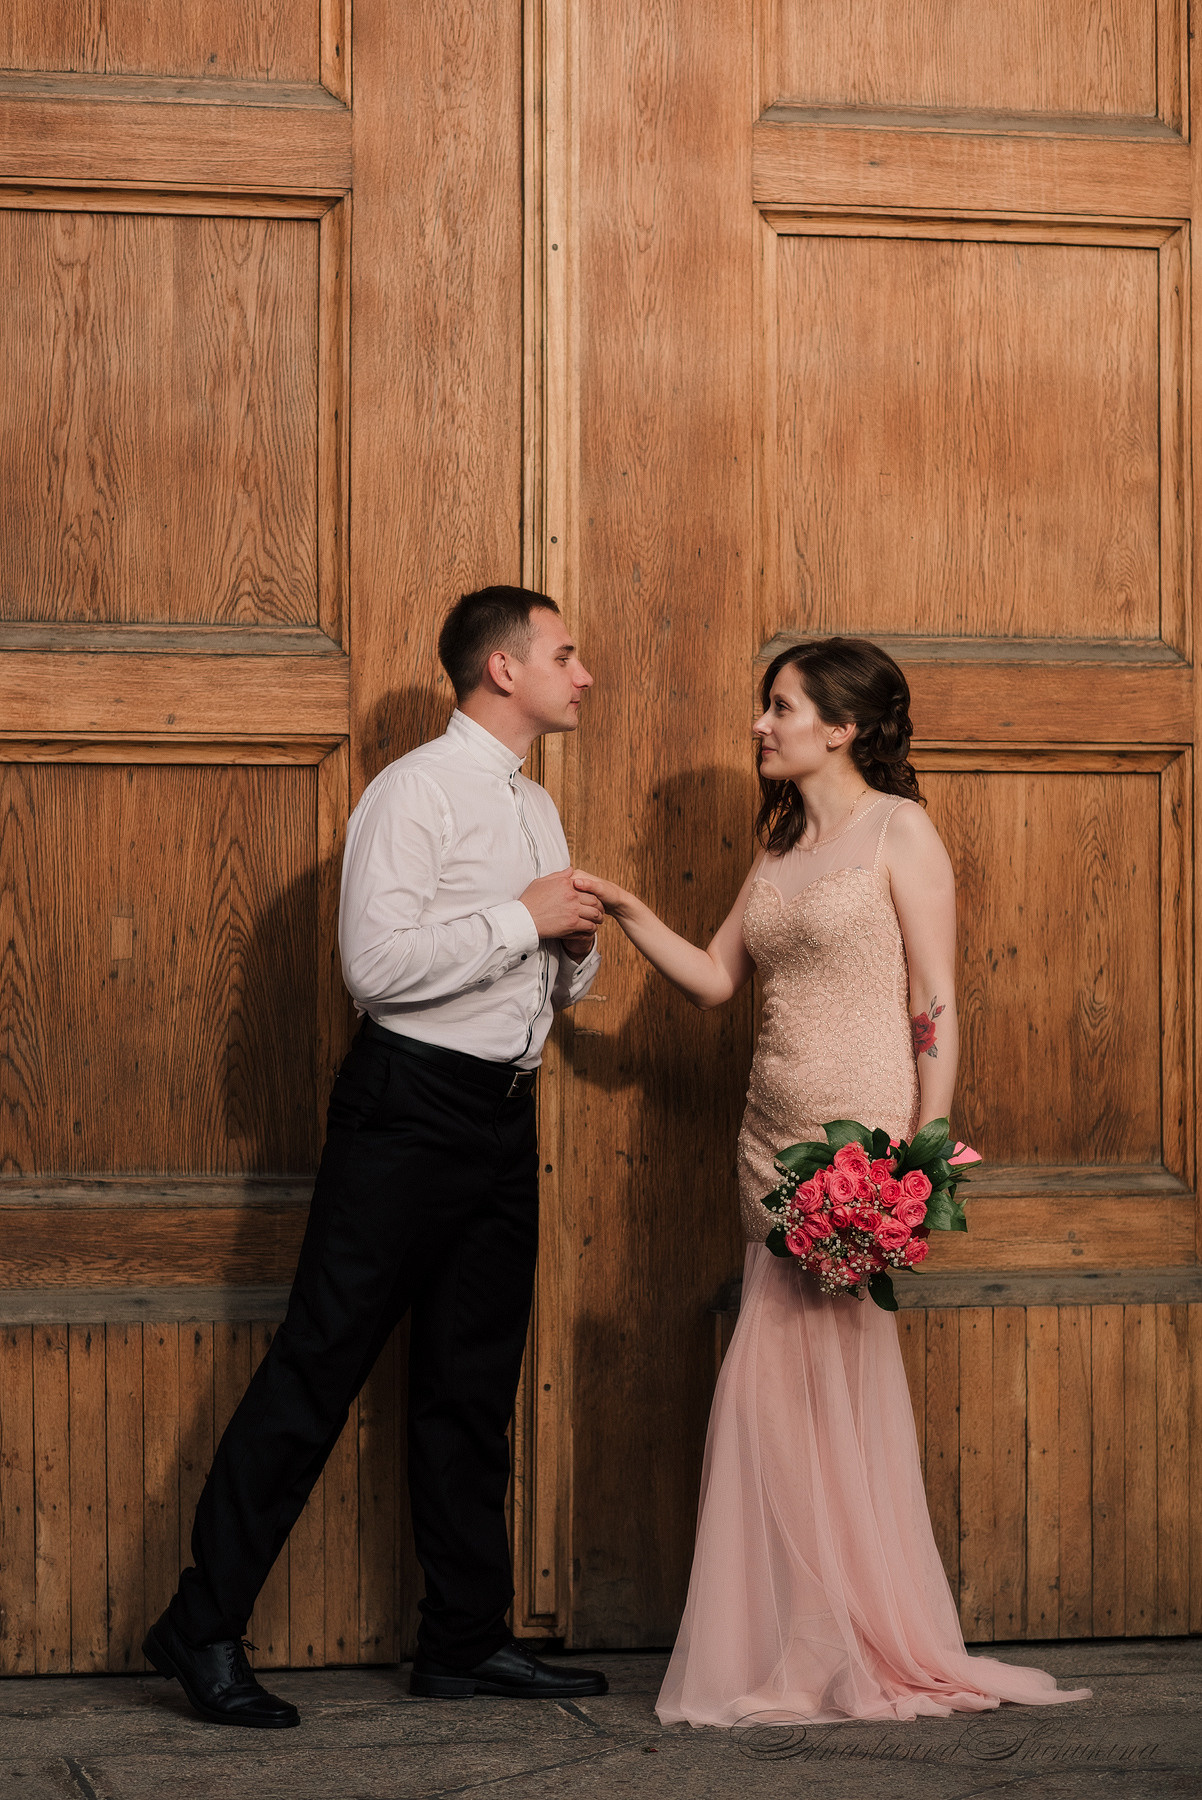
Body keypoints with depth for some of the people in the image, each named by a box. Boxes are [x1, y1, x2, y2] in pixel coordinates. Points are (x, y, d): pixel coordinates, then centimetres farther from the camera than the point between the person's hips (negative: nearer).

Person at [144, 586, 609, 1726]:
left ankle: (465, 1638, 18)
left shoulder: (534, 805, 17)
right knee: (318, 1369, -7)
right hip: (409, 1109, -8)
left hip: (502, 1118, 8)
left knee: (472, 1389, 12)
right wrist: (522, 918, -15)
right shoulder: (416, 790, -10)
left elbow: (559, 988, 24)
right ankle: (203, 1628, -1)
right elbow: (378, 961, -22)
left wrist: (578, 941, 2)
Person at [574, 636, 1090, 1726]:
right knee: (797, 1391, 7)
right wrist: (627, 913, 8)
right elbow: (715, 979, 20)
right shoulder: (782, 849, 16)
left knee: (785, 1385, -6)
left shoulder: (899, 833, -6)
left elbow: (936, 1008, -9)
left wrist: (922, 1156, -15)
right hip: (775, 1144, 7)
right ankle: (809, 1654, 14)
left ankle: (849, 1656, 6)